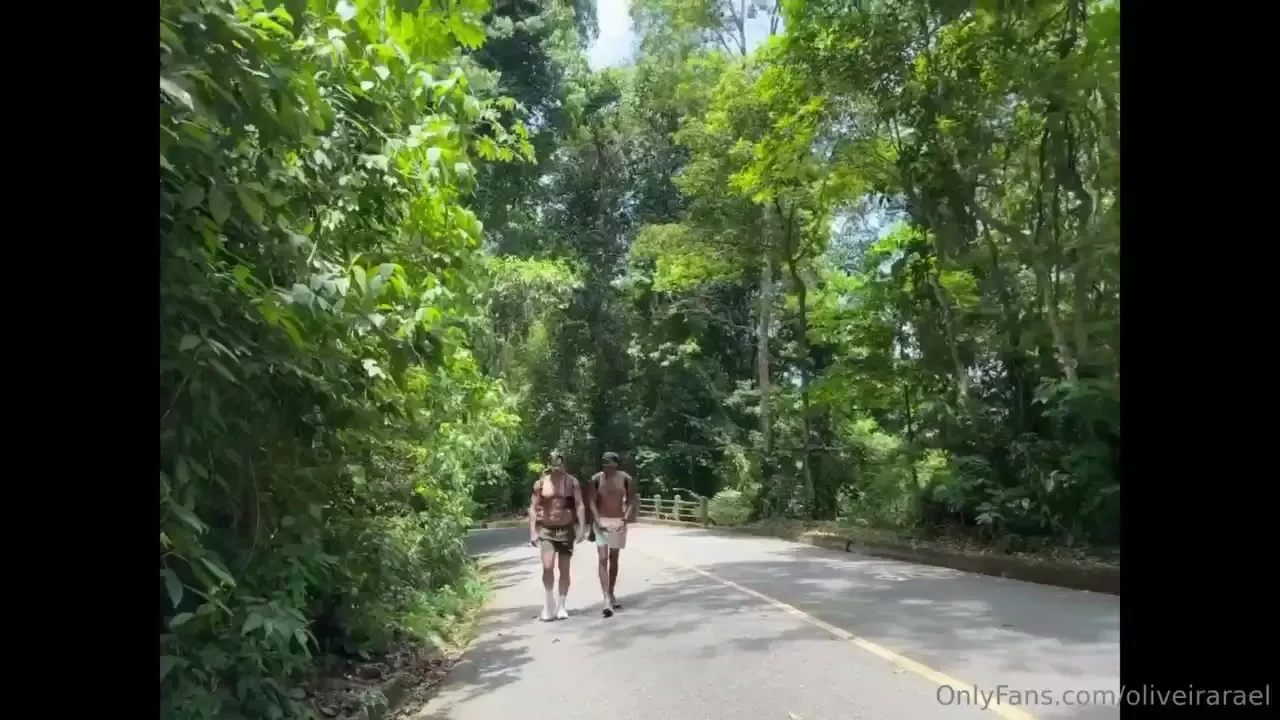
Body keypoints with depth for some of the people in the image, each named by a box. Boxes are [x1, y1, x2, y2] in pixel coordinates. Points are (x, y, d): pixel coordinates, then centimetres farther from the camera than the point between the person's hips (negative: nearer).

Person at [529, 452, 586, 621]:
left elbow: (579, 505, -5)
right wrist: (532, 531, -7)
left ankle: (561, 606, 19)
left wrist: (582, 528, -13)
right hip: (546, 529, -1)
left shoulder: (571, 482, -2)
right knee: (547, 567, -15)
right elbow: (533, 508, 0)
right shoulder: (540, 483, -2)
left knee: (564, 570, 6)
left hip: (566, 529, 1)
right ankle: (549, 600, 6)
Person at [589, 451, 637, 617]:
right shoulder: (596, 479, -6)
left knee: (614, 559, 13)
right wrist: (598, 521, -14)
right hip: (601, 522, -1)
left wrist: (625, 520, -13)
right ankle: (606, 600, -15)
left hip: (618, 522, 1)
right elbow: (592, 502, -4)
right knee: (602, 559, -12)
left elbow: (631, 501, -1)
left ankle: (612, 594, 29)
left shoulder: (625, 479, -5)